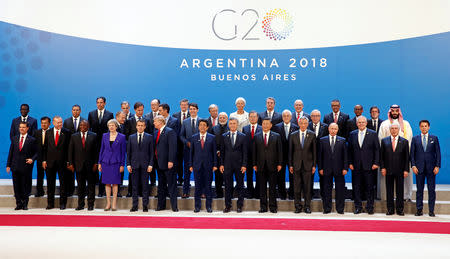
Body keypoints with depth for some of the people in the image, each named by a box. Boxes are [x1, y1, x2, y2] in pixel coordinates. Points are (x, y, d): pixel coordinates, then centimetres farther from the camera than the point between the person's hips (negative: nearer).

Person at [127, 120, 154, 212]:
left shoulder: (149, 137, 6)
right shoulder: (131, 137, 11)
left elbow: (151, 152, 3)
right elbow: (128, 152, 9)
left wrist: (150, 164, -5)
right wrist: (128, 164, 0)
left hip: (145, 165, -1)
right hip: (134, 165, 1)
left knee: (145, 186, 1)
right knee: (135, 186, 4)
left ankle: (145, 205, 7)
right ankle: (135, 205, 9)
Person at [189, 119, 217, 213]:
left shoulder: (212, 137, 5)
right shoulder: (193, 137, 8)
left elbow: (214, 152, 4)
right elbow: (191, 152, 7)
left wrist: (215, 165, -2)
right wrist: (190, 165, 2)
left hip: (208, 166, -1)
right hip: (197, 165, 1)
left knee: (208, 186, 2)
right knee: (198, 186, 3)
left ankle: (209, 206, 10)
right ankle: (197, 206, 11)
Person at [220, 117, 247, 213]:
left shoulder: (243, 136, 2)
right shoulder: (224, 136, 7)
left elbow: (245, 152, 0)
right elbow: (222, 151, 7)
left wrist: (244, 165, -7)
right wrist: (221, 164, 0)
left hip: (239, 165, -1)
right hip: (227, 165, 1)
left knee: (240, 186, 5)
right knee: (228, 186, 4)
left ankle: (240, 206, 13)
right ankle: (228, 206, 11)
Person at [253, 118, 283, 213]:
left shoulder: (276, 136, 5)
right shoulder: (257, 136, 8)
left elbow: (280, 151, 3)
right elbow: (254, 151, 7)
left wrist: (279, 164, -3)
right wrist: (254, 164, 2)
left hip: (272, 165, -1)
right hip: (261, 166, 1)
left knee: (272, 187, 2)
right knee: (262, 187, 5)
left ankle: (273, 207, 10)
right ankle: (263, 207, 11)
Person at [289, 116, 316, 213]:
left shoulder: (312, 135, 3)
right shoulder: (293, 135, 6)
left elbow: (314, 151, 3)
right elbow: (290, 151, 7)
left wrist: (314, 165, -1)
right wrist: (290, 165, 3)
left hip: (307, 165, -1)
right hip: (296, 165, 1)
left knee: (307, 187, 2)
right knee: (297, 187, 3)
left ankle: (307, 206, 11)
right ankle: (298, 206, 11)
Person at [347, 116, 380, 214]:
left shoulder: (373, 134, 2)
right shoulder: (352, 134, 8)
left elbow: (377, 149, 0)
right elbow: (350, 150, 8)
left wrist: (376, 163, -7)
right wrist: (350, 163, 1)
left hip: (368, 166, -2)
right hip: (356, 166, 2)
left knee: (369, 187, 3)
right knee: (356, 187, 5)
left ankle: (370, 207, 13)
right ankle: (358, 207, 14)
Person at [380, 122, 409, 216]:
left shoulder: (404, 141, 4)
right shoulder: (384, 141, 6)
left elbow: (407, 157, 3)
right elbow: (381, 156, 6)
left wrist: (406, 170, -4)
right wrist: (382, 167, -3)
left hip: (400, 171, -1)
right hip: (388, 170, 1)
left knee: (400, 190, 4)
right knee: (389, 190, 5)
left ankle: (400, 209, 11)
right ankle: (390, 209, 11)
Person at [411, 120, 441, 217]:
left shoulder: (434, 138, 7)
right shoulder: (415, 139, 8)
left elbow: (438, 153, 5)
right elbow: (412, 154, 6)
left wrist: (437, 166, -4)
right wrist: (413, 165, -4)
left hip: (431, 168, 0)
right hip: (419, 168, 0)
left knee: (431, 190, 1)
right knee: (419, 190, 4)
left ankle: (431, 210, 8)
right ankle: (419, 210, 10)